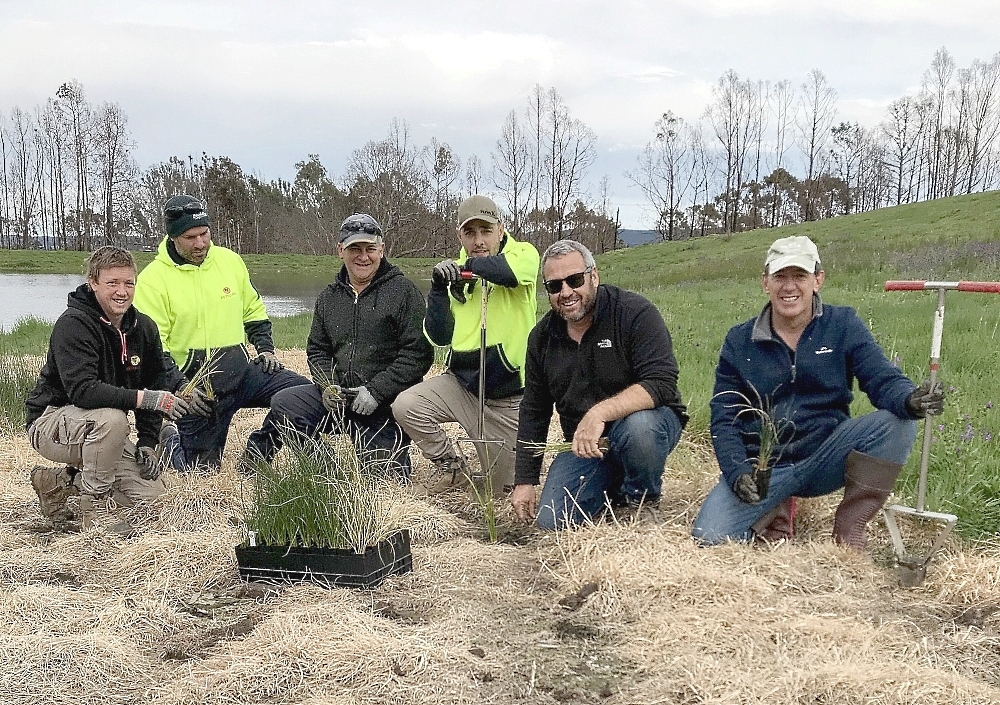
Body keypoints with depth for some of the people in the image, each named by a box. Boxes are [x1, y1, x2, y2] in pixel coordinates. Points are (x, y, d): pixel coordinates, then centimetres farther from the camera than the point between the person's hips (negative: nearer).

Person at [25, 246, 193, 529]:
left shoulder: (144, 328, 0)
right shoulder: (73, 324, -22)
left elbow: (153, 385, 8)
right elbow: (82, 391, -34)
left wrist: (147, 444, -2)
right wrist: (147, 399, -39)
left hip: (102, 430, 7)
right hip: (52, 423, -7)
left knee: (151, 493, -5)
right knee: (111, 418, -37)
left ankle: (61, 482, 12)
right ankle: (93, 510, -20)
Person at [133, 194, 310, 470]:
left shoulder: (230, 261, 7)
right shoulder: (152, 280, -9)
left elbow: (254, 311, 20)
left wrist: (265, 349, 6)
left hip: (242, 370, 4)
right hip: (194, 384, -4)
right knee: (201, 469, 0)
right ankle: (170, 441, 34)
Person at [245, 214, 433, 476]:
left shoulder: (404, 291, -7)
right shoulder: (329, 297, 12)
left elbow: (418, 352, -13)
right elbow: (317, 349, 15)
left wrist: (376, 391, -18)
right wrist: (327, 387, -6)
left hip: (387, 404, -4)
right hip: (340, 395, 4)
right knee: (282, 404, -16)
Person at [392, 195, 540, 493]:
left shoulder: (523, 254, -9)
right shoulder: (455, 275, 2)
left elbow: (512, 270, -36)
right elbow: (439, 337, -1)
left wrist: (470, 265, -21)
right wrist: (438, 287, -13)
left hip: (508, 396, -3)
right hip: (461, 383, 3)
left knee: (500, 487, 6)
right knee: (405, 406, -21)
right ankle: (451, 466, 4)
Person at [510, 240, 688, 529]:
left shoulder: (635, 313, -16)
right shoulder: (543, 337, 2)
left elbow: (661, 384, -28)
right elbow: (533, 411, 10)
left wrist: (599, 412, -40)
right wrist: (524, 480, 7)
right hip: (582, 443, 5)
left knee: (638, 426, -40)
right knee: (551, 522, -11)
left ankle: (642, 499, -7)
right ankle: (613, 487, 19)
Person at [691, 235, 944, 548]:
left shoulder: (843, 325, 0)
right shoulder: (740, 341, 1)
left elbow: (883, 380, -10)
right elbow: (724, 417, -1)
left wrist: (911, 400, -35)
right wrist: (737, 473, -18)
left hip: (825, 460, 0)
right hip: (761, 467, 0)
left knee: (897, 423, -26)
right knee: (710, 536, -24)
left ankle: (850, 528, -11)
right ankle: (775, 509, 9)